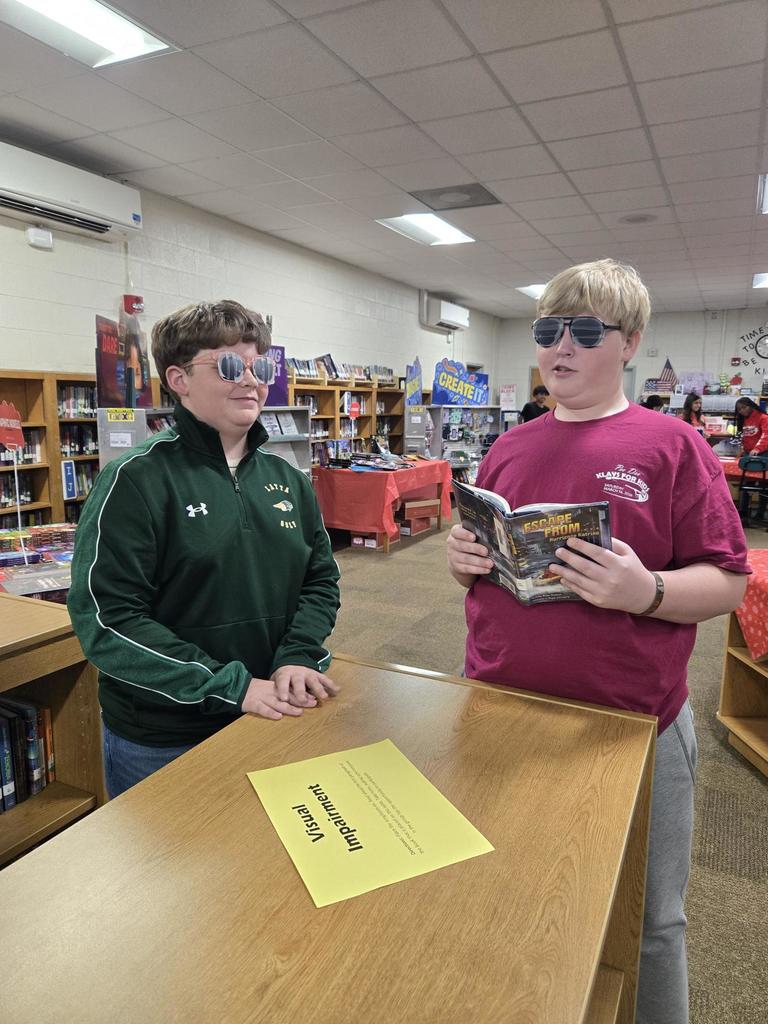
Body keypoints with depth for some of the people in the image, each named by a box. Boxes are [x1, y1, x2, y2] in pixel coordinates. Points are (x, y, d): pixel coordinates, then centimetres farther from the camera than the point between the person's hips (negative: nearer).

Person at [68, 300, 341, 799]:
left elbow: (320, 579, 7)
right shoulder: (136, 480, -15)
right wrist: (231, 687, -21)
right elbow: (107, 617, -19)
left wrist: (297, 658, -11)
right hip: (160, 743, -5)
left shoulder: (287, 478, 3)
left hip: (274, 718, 5)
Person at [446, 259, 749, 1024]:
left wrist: (645, 591, -26)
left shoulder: (672, 446, -7)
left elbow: (726, 583, -8)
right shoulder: (509, 449, 6)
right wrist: (463, 557, -8)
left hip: (630, 727, -4)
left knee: (646, 924, 17)